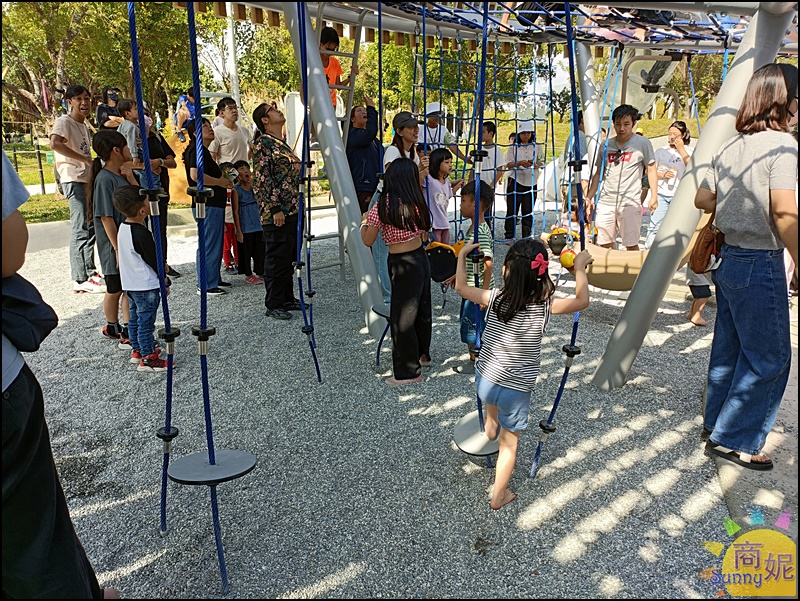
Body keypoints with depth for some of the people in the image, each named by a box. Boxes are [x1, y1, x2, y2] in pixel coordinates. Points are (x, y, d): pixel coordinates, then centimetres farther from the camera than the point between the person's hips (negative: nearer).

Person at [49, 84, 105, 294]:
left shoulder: (84, 125, 21)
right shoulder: (64, 122, -8)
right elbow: (55, 143, -26)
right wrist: (88, 160, -25)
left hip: (87, 180, 9)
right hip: (73, 180, -9)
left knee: (90, 227, 13)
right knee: (81, 228, -11)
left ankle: (90, 273, 23)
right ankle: (80, 280, -7)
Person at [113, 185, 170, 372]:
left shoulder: (123, 228, 4)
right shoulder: (142, 233, -24)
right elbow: (154, 260, -18)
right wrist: (165, 281, -5)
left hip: (130, 284, 9)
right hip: (146, 286, -9)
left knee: (135, 319, 19)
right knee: (146, 322, -2)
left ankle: (137, 351, 33)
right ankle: (148, 358, 5)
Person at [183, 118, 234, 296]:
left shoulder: (204, 151, 20)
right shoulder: (196, 150, -12)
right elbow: (195, 175, -27)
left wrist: (222, 181, 14)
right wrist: (220, 182, -16)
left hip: (214, 203, 11)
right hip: (207, 205, -11)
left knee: (216, 243, 16)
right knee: (209, 245, -7)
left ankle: (214, 279, 26)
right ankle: (205, 285, -1)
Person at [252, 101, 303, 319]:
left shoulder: (282, 143, 18)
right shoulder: (263, 143, -9)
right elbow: (263, 178, -15)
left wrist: (298, 205, 21)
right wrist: (275, 209, -19)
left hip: (292, 210, 9)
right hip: (277, 212, -9)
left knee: (289, 257, 14)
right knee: (277, 257, -3)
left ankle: (287, 298, 24)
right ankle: (273, 305, 6)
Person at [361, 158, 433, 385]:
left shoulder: (382, 206, -14)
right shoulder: (416, 202, -1)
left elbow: (368, 241, -7)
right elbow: (425, 232, 10)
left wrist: (364, 222, 10)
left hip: (402, 264, -7)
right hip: (421, 258, 7)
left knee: (402, 317, 2)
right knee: (422, 309, 21)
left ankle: (408, 371, 10)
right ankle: (422, 354, 41)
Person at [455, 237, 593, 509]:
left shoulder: (495, 298, -13)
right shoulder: (544, 306, -19)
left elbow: (461, 288, 4)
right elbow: (582, 301, -4)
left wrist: (462, 254, 14)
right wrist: (580, 267, 5)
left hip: (483, 380, 3)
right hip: (516, 391, -2)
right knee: (509, 443, 18)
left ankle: (490, 428, 64)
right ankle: (498, 496, 33)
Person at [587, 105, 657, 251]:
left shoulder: (642, 143, 3)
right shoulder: (606, 146, 12)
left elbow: (651, 170, 6)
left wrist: (654, 196, -3)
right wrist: (589, 198, 14)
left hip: (630, 202, -4)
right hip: (605, 201, 4)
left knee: (631, 244, -4)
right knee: (605, 243, 4)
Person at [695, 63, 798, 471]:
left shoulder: (730, 147, 8)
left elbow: (702, 199, 13)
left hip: (730, 259, 8)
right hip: (761, 264, -8)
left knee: (729, 348, 19)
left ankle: (716, 422, 33)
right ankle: (735, 441, 11)